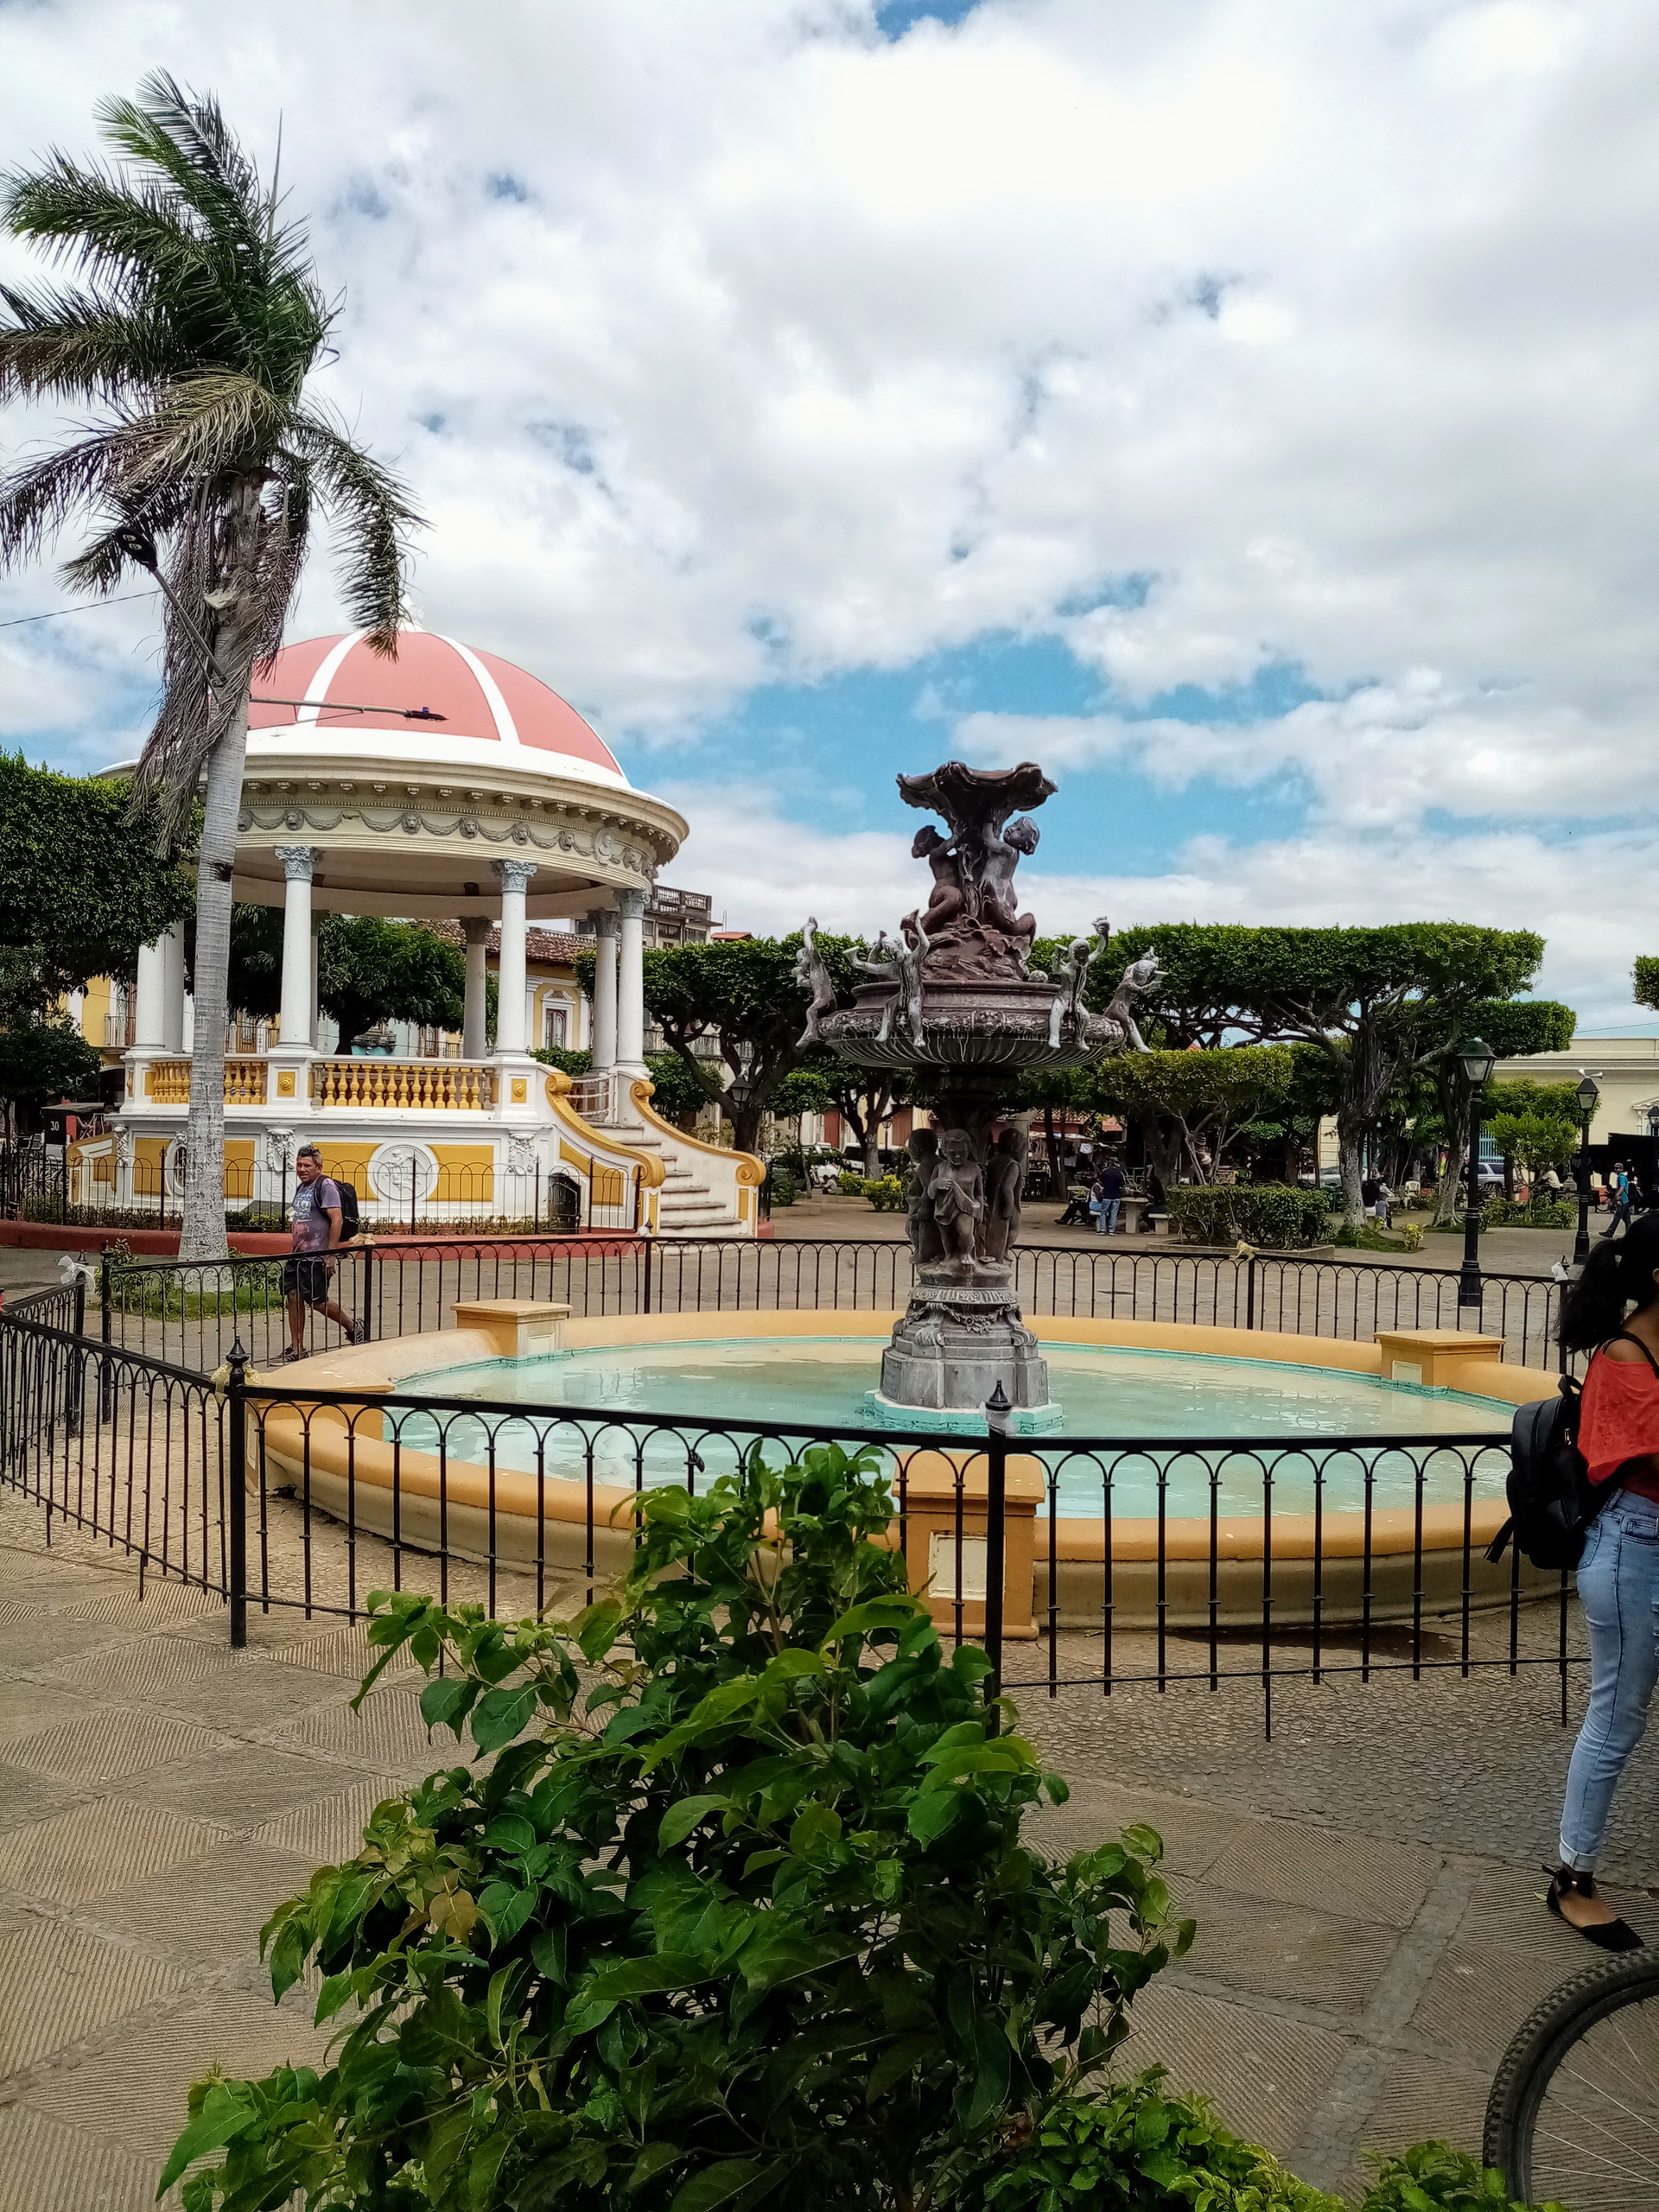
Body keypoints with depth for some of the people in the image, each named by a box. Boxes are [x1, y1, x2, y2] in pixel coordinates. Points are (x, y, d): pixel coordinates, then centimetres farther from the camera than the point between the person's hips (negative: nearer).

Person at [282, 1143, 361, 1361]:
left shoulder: (325, 1186, -12)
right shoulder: (302, 1188, 16)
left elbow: (336, 1219, -18)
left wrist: (331, 1254, -22)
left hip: (317, 1256, -9)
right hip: (298, 1254, 9)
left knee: (317, 1301, -4)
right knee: (293, 1297, 5)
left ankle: (352, 1328, 18)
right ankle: (296, 1349, 12)